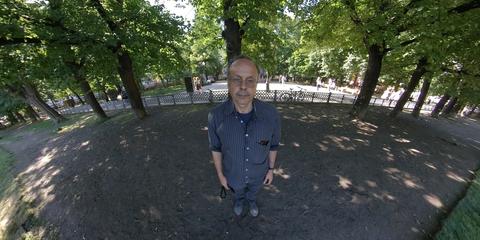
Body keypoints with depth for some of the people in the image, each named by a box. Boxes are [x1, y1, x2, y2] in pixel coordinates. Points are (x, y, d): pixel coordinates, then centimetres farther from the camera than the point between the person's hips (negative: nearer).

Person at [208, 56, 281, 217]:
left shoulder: (271, 114, -31)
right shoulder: (216, 116, -31)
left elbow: (273, 144, -12)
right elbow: (215, 147, -14)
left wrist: (271, 169, 0)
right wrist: (220, 174, -3)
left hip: (258, 172, 1)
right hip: (233, 173, 0)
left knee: (253, 190, 35)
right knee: (238, 191, 34)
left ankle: (251, 200, 72)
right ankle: (239, 200, 72)